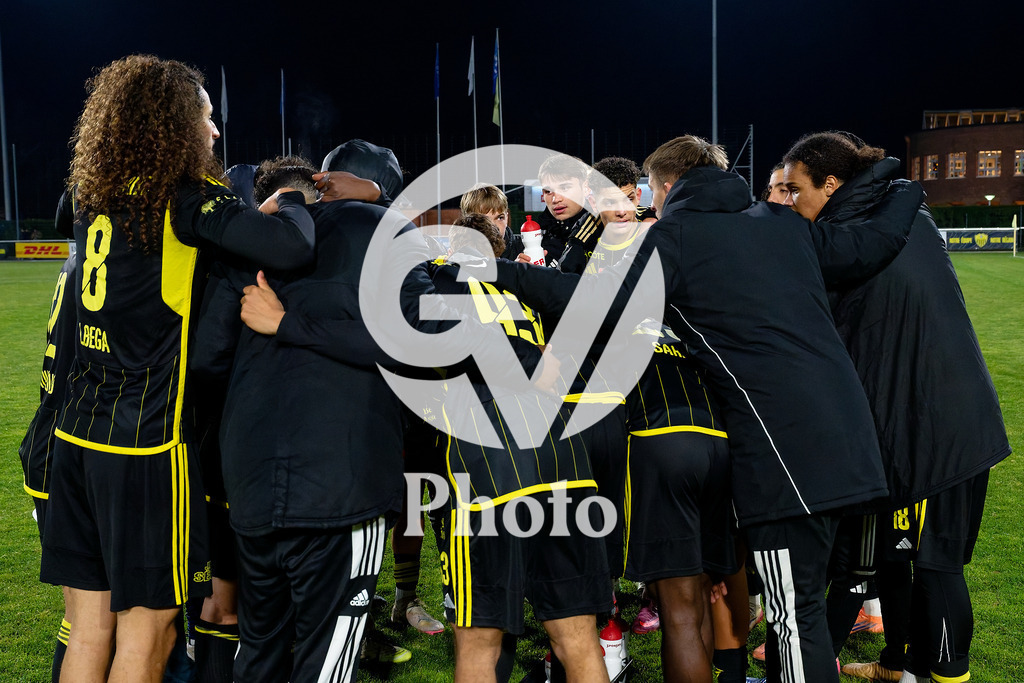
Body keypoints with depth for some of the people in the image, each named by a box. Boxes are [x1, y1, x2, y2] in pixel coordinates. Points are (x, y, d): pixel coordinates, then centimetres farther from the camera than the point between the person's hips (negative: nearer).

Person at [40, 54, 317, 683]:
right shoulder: (185, 196, -11)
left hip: (80, 433, 7)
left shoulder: (94, 196, 10)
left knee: (89, 631, 15)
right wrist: (292, 200, -1)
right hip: (147, 442, -7)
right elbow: (292, 246, -25)